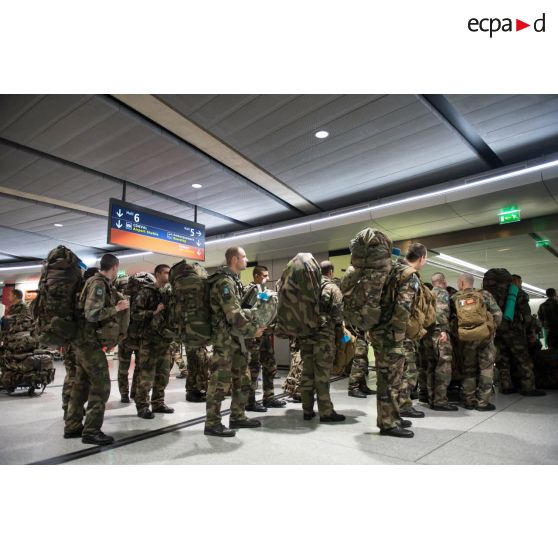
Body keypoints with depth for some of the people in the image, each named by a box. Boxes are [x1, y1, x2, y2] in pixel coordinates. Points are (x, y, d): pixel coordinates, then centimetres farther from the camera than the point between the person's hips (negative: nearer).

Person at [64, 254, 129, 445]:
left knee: (82, 383, 15)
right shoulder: (98, 283, -16)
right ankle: (92, 431, -1)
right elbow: (92, 314, -25)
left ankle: (72, 426, 24)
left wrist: (116, 305, 13)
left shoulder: (101, 283, 12)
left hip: (84, 340, 10)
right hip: (89, 340, -10)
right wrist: (117, 308, -16)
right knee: (101, 383, -6)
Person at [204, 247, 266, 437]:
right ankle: (212, 424, 6)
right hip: (225, 338, -10)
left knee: (242, 379, 15)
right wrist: (252, 330, -14)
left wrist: (254, 322, 8)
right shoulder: (224, 281, -15)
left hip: (236, 338, 10)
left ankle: (238, 417, 26)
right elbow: (233, 313, -22)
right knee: (220, 381, -4)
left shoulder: (234, 280, 17)